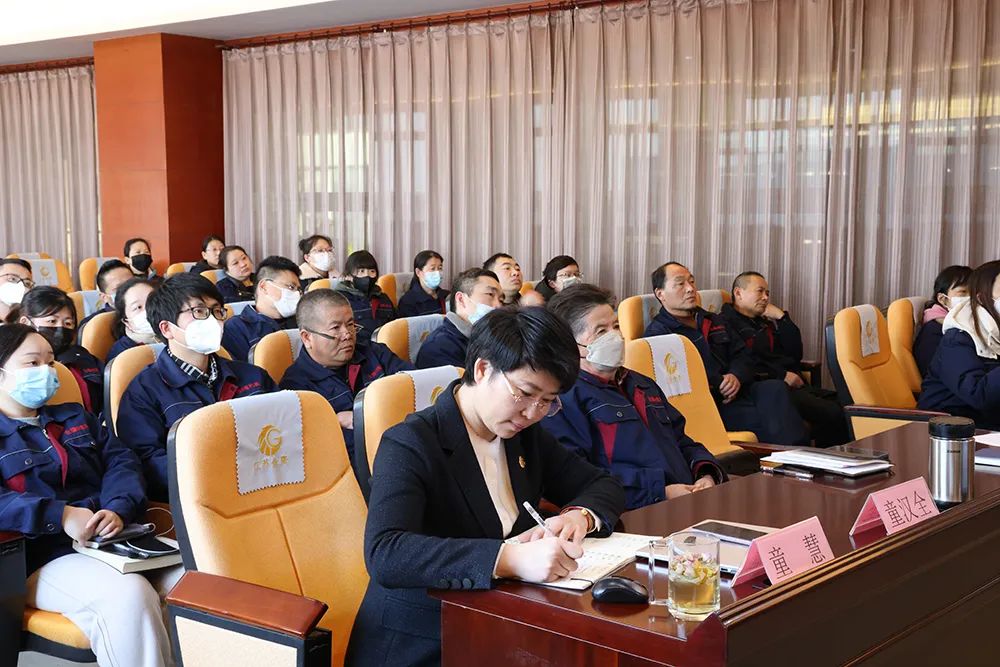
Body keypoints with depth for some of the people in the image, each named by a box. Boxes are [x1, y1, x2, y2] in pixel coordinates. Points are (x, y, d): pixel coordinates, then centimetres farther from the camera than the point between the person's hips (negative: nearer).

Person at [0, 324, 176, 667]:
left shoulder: (74, 417, 25)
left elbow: (121, 462, 13)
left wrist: (119, 509, -10)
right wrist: (60, 516, -24)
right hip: (47, 558, -5)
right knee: (129, 594, -35)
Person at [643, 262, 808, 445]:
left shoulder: (711, 321, 28)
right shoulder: (657, 332, 3)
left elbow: (742, 355, 20)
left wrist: (736, 377, -3)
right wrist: (719, 386, -15)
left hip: (732, 394, 6)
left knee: (774, 388, -25)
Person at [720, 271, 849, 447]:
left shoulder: (766, 322, 28)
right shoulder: (725, 322, 2)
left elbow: (796, 353, 20)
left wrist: (782, 318, 12)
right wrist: (782, 376, -12)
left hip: (794, 386, 8)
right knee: (833, 414, -26)